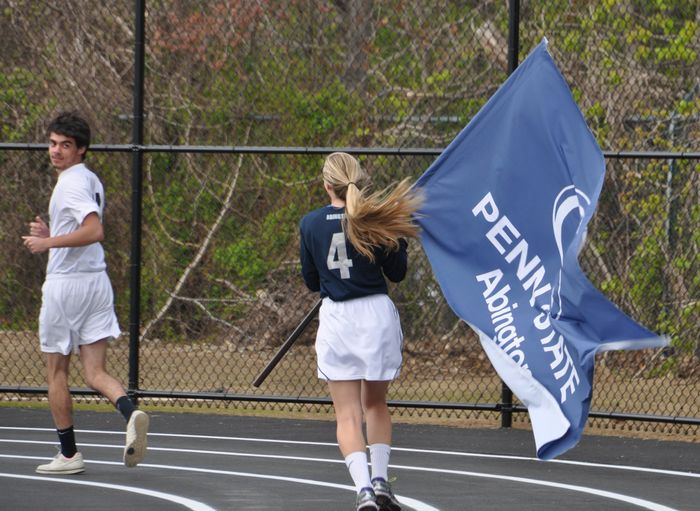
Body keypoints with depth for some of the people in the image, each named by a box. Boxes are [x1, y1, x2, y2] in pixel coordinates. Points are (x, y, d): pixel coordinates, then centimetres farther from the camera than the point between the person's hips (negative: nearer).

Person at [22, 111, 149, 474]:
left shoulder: (71, 183, -14)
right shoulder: (92, 181, 16)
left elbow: (94, 231, -27)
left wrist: (50, 242, -20)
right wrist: (52, 235, 15)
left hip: (66, 282, -8)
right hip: (97, 281, 8)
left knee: (56, 370, 7)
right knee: (95, 374, 1)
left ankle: (68, 454, 11)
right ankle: (130, 413, -28)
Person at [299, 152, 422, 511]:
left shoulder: (310, 224, -3)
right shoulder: (375, 220, -6)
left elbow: (312, 282, 8)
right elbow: (397, 273, 4)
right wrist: (400, 234, 15)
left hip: (335, 319, -1)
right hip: (376, 315, 1)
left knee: (348, 415, 0)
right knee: (376, 404, 22)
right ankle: (380, 481, 18)